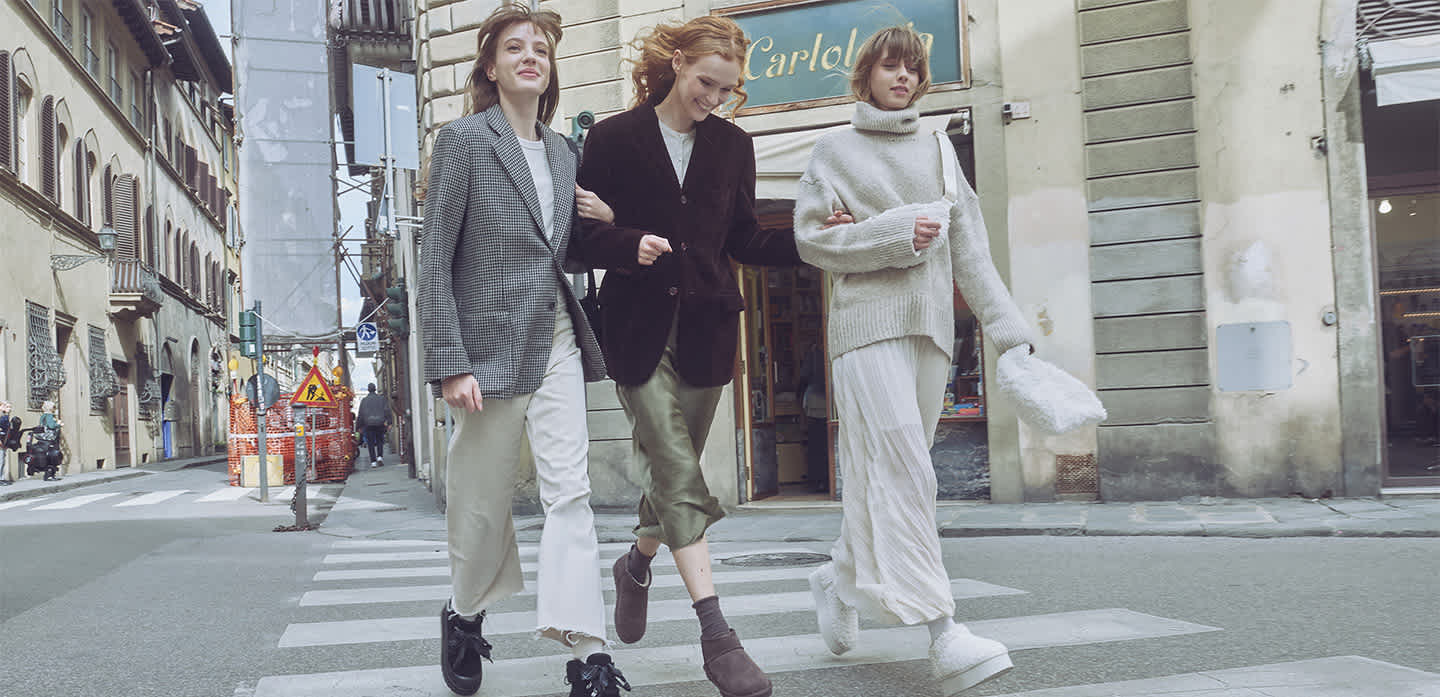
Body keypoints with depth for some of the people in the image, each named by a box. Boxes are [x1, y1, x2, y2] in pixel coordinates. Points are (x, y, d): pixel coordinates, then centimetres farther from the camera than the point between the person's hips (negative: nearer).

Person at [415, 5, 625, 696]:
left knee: (569, 490, -5)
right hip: (490, 346, -4)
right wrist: (450, 363, -14)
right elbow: (435, 260, -7)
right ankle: (465, 614, 34)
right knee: (480, 501, 7)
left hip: (556, 341, 5)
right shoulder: (463, 139, -2)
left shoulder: (562, 153, 15)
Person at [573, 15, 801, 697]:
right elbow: (583, 233, -1)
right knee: (678, 472, -11)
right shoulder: (614, 138, 0)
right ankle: (716, 635, -12)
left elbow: (743, 239, 13)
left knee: (673, 468, 11)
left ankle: (637, 561, 41)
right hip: (638, 327, -4)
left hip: (705, 327, 4)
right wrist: (631, 245, -20)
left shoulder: (732, 144, 10)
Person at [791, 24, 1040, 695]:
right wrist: (895, 234, -10)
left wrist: (1005, 324, 8)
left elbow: (968, 244, 15)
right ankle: (941, 633, -23)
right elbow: (811, 236, -1)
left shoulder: (937, 149, 19)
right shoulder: (835, 149, 8)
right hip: (868, 319, -5)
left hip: (930, 321, 5)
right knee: (899, 467, -16)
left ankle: (840, 579, 30)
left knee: (893, 468, 7)